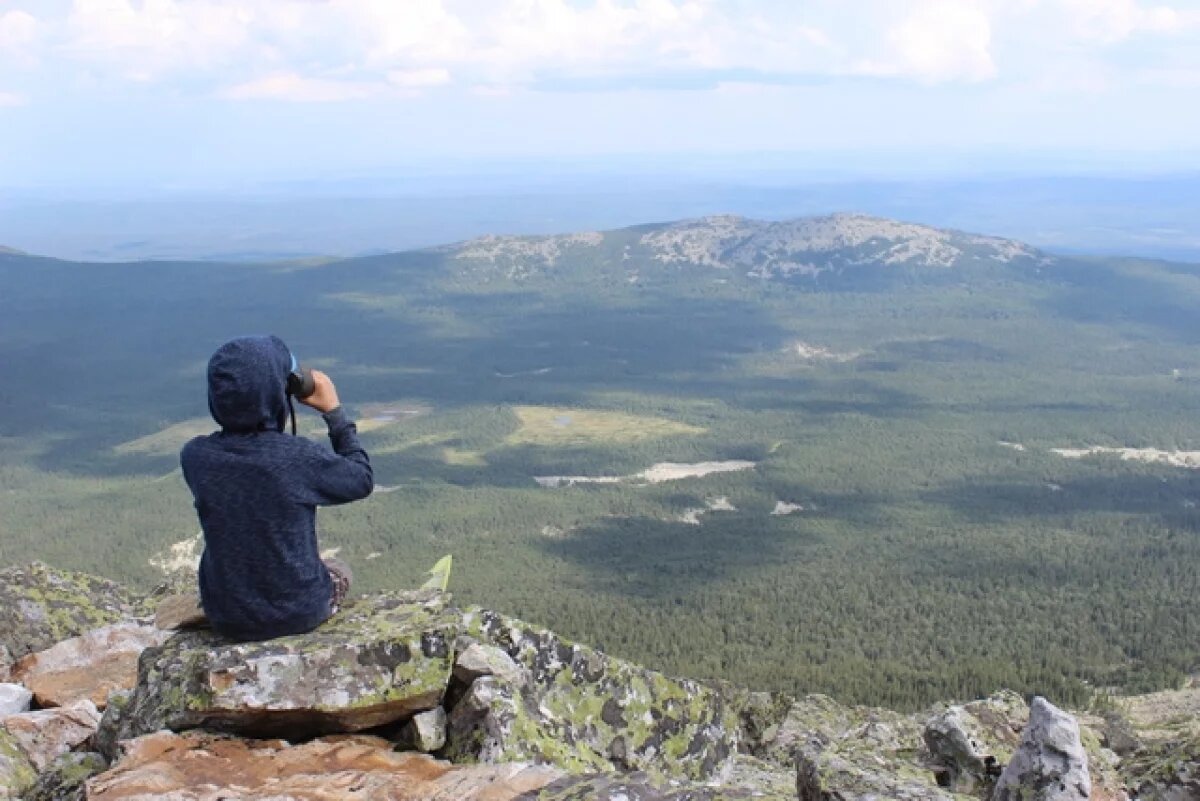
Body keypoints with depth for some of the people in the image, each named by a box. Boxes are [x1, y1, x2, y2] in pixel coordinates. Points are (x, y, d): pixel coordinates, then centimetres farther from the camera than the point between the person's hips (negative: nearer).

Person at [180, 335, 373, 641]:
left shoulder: (194, 456, -15)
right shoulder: (299, 457, -25)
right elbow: (362, 480, -7)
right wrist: (334, 411, -4)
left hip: (226, 619, 3)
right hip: (298, 613, -3)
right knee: (339, 572, 32)